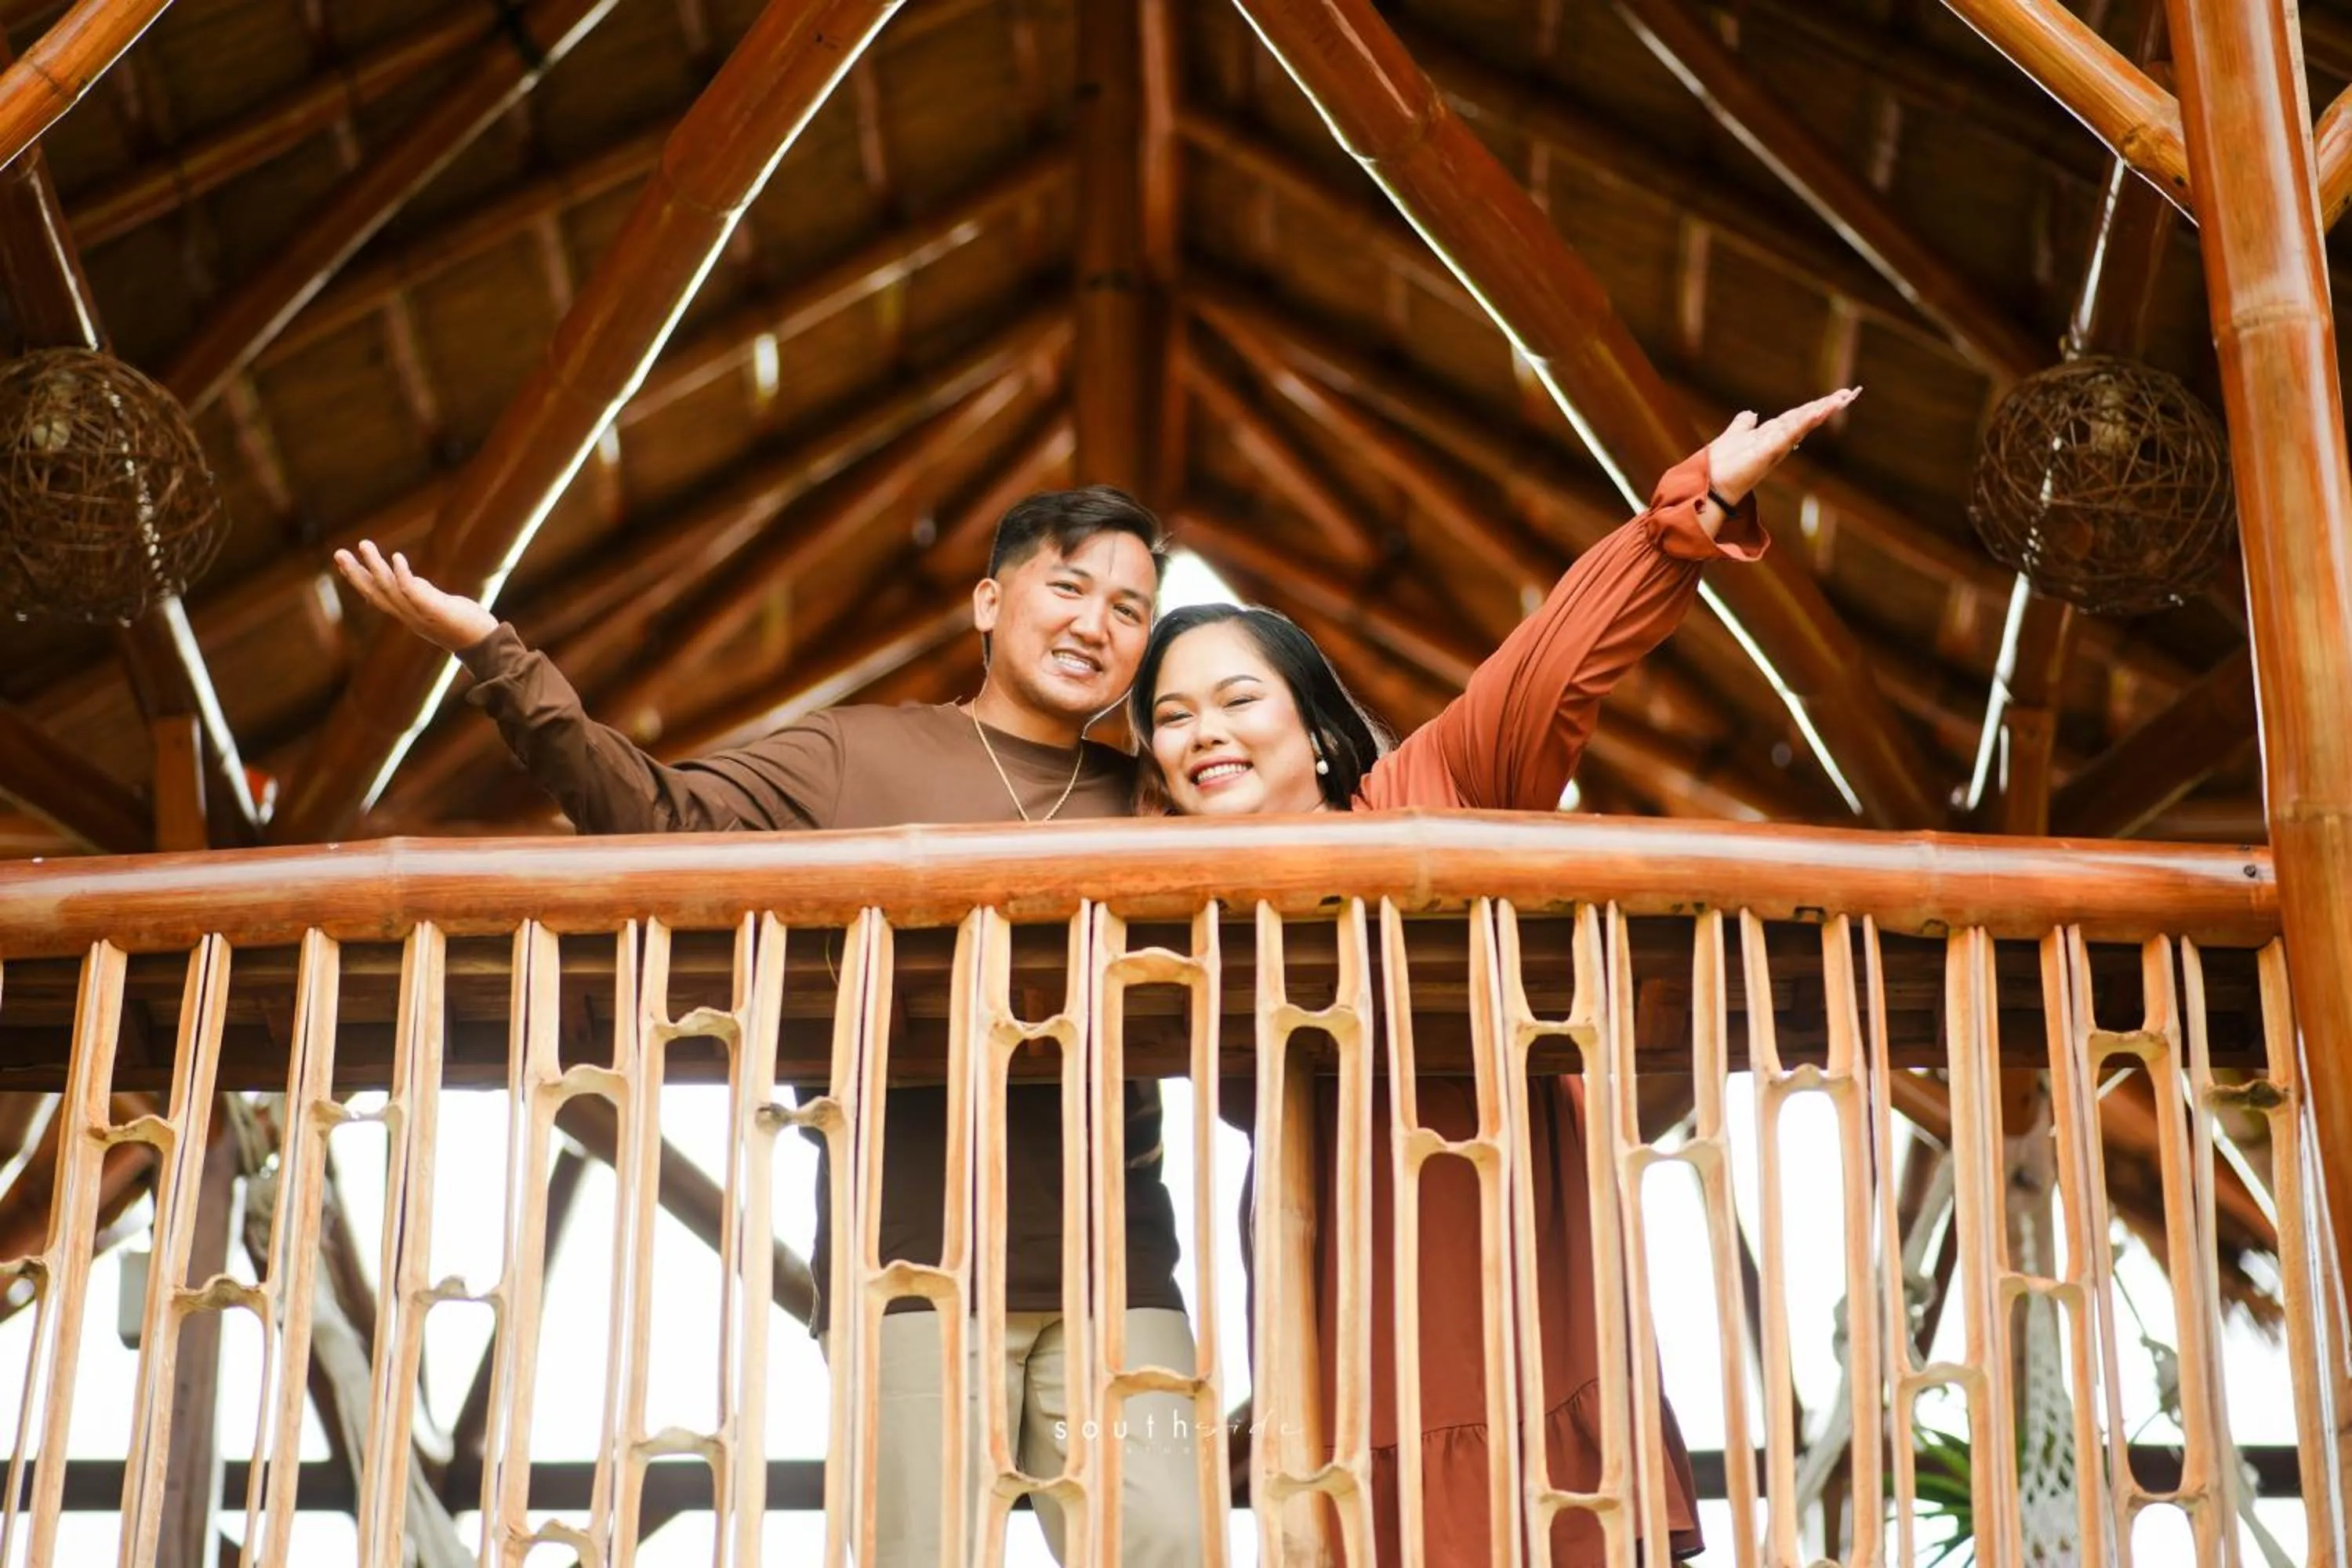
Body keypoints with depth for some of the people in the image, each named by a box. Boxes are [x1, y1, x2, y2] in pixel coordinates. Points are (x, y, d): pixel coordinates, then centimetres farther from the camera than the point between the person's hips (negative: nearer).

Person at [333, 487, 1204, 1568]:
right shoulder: (856, 755, 9)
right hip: (915, 1262, -2)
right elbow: (662, 820, -2)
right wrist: (496, 657, -9)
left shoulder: (1146, 803, 16)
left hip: (1112, 1273, 2)